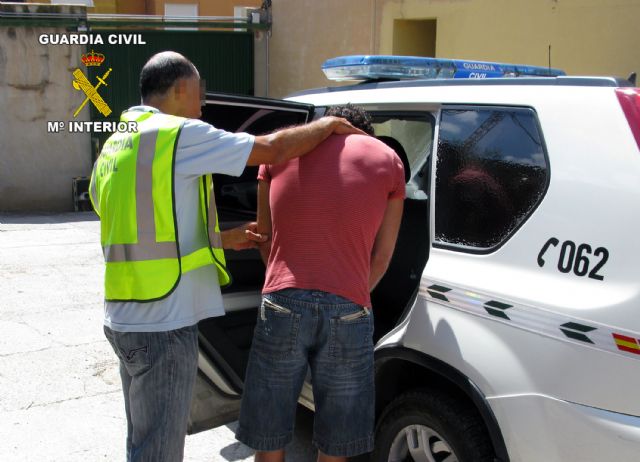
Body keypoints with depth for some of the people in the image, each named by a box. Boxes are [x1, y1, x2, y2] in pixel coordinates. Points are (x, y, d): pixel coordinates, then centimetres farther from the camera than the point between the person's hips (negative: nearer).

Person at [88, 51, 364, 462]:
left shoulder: (115, 146, 16)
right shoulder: (179, 134, -12)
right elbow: (274, 149, -13)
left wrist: (220, 239, 21)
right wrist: (328, 125, 5)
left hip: (124, 318, 9)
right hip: (164, 324, -9)